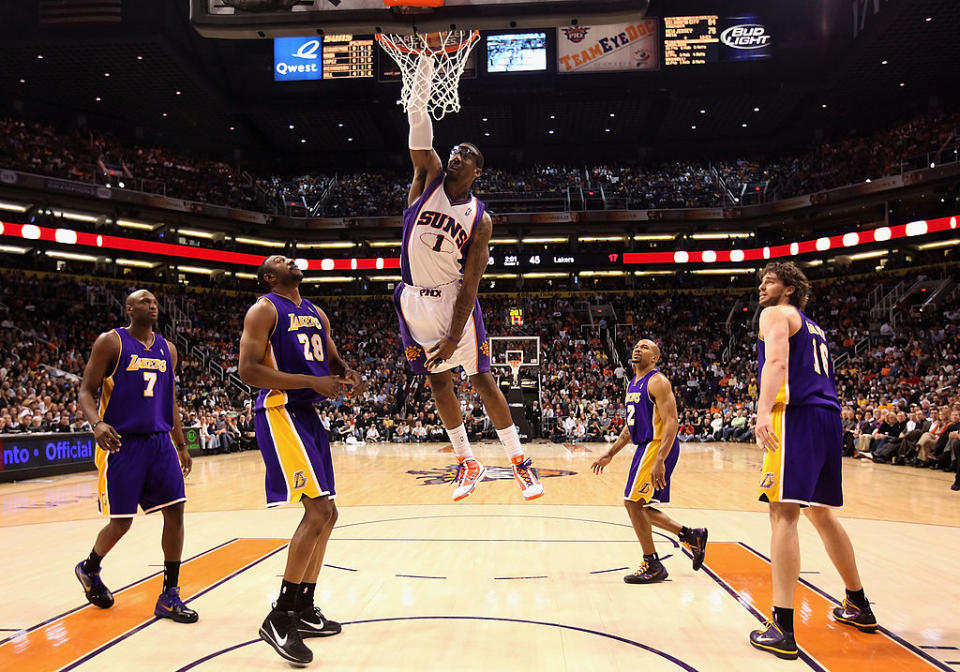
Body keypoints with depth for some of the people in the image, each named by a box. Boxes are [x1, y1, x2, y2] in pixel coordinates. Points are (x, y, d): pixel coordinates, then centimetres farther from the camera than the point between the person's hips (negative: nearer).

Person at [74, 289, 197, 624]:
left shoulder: (167, 348, 11)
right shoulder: (110, 342, -4)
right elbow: (85, 390, -6)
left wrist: (181, 445, 17)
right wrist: (97, 423, -26)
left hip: (160, 441, 5)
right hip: (121, 442, -5)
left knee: (175, 511, -3)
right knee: (121, 522, 1)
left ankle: (169, 596, 6)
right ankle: (88, 570, 35)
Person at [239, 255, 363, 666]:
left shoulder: (317, 315, 18)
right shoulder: (264, 310, -5)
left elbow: (333, 360, 26)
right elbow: (247, 370, -15)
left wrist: (348, 377, 1)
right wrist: (313, 382, -20)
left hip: (309, 415, 9)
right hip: (280, 412, -9)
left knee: (324, 514, 10)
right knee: (319, 509, -18)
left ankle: (303, 610, 22)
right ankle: (279, 619, -8)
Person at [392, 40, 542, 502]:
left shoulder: (480, 219, -7)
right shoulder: (429, 177, 1)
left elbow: (470, 280, -13)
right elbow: (418, 119, -11)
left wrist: (454, 336, -20)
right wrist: (426, 60, -20)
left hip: (451, 299, -3)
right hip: (413, 299, 4)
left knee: (481, 379, -2)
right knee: (438, 381, 9)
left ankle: (520, 463, 10)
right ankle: (467, 464, 22)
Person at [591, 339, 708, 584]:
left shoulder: (657, 382, -12)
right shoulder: (633, 384, 16)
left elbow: (671, 422, -21)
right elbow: (631, 426, 23)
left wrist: (660, 461, -29)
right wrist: (609, 455, 21)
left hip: (659, 446, -10)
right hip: (645, 447, 10)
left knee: (633, 503, -8)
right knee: (640, 506, 13)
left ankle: (652, 566, 4)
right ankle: (691, 536, 25)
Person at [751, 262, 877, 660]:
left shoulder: (776, 314, 3)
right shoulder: (812, 328, 29)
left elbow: (777, 361, -16)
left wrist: (763, 410, -30)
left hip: (797, 414, -9)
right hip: (829, 417, 9)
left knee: (783, 513, -13)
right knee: (820, 513, 21)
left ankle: (782, 629, -17)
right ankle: (859, 606, 33)